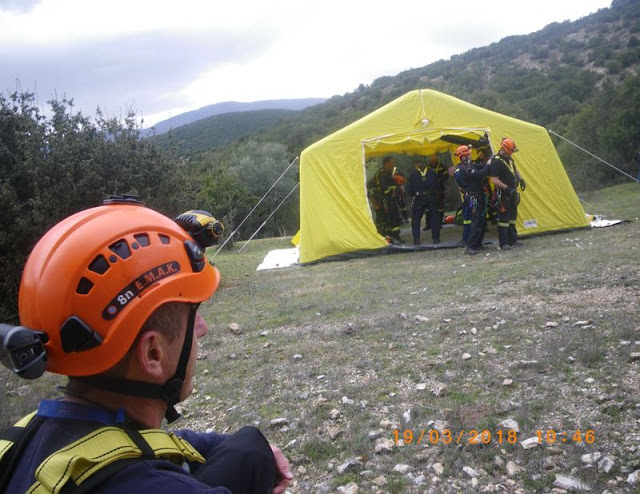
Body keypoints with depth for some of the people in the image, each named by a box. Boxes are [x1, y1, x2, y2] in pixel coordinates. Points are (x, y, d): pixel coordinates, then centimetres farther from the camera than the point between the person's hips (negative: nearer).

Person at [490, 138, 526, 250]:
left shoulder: (509, 158, 10)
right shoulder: (496, 162, -18)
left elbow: (515, 170, 26)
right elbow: (494, 179, -22)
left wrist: (521, 180, 10)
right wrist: (507, 188, -27)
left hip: (512, 193, 9)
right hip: (503, 194, -9)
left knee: (512, 216, 15)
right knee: (504, 218, -6)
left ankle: (512, 241, 24)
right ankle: (504, 244, 0)